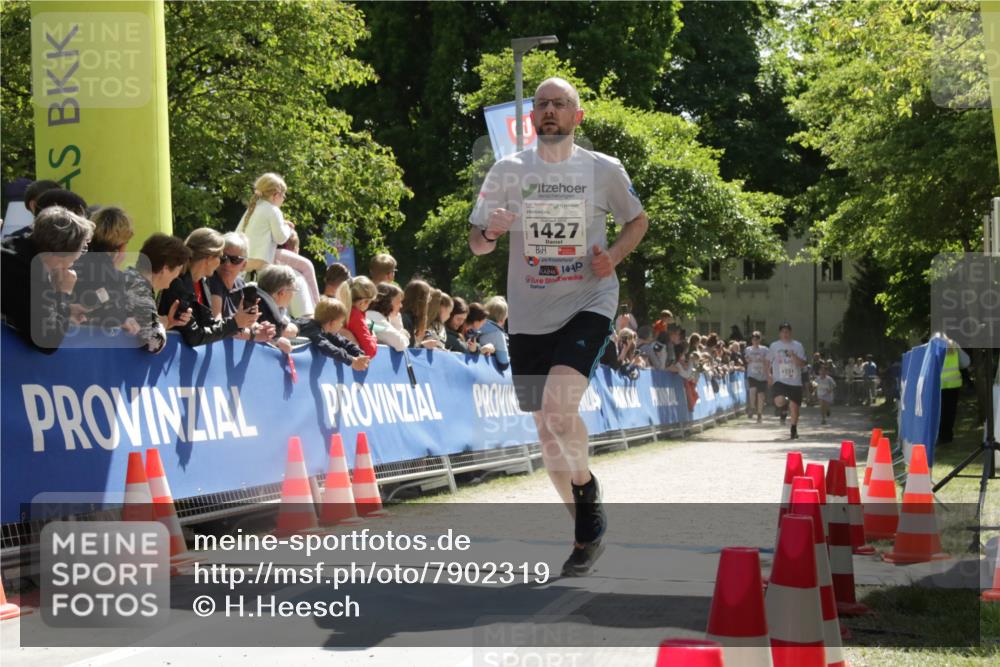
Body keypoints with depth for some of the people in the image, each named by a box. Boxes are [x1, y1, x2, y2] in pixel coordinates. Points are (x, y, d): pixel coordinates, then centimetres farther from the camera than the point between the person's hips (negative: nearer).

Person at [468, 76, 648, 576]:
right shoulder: (508, 171, 2)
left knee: (557, 404, -26)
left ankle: (587, 494, -6)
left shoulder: (604, 170, -1)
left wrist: (614, 255, -6)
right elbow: (476, 244, 5)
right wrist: (490, 233, -19)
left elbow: (637, 221, 14)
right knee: (548, 431, 8)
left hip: (588, 304, -3)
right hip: (528, 315, 3)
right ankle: (587, 531, 24)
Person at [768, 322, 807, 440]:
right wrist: (769, 375, -1)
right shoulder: (774, 346, 6)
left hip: (795, 382, 1)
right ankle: (784, 410, 12)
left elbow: (802, 364, -2)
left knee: (794, 406, 3)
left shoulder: (798, 346, 3)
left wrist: (793, 356, -19)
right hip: (779, 380, -1)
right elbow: (769, 363, 14)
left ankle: (794, 430, 25)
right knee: (779, 401, -26)